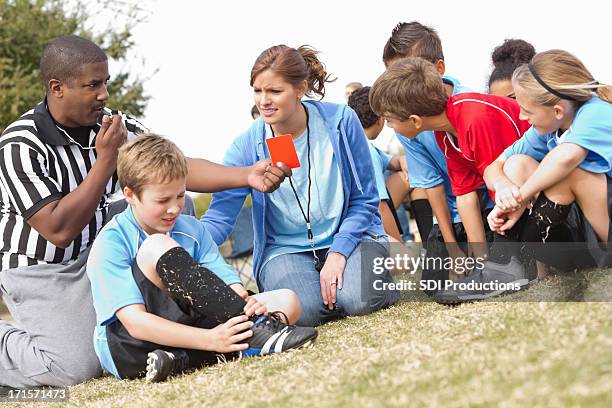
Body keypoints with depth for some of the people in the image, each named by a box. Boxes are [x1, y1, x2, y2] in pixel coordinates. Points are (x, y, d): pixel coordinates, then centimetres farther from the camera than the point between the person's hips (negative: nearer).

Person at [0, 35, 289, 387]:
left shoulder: (114, 126, -4)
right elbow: (59, 230, -28)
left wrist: (247, 175, -25)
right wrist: (106, 160, -27)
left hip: (95, 251, 7)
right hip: (41, 272, -7)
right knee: (77, 366, -26)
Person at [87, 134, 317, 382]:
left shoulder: (192, 230, 10)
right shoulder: (111, 244, -10)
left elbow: (228, 281, 0)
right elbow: (135, 322, -21)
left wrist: (244, 302, -27)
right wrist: (210, 339, -32)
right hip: (129, 349, -6)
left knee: (287, 301, -7)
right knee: (158, 247, -27)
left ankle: (183, 361, -26)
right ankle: (255, 333, -31)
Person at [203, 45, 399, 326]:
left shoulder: (340, 121, -9)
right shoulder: (248, 145, -7)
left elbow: (364, 199, -3)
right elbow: (220, 216, -13)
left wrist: (338, 253, -17)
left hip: (349, 237, 0)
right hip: (285, 249, 1)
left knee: (357, 299, -32)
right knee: (303, 309, -31)